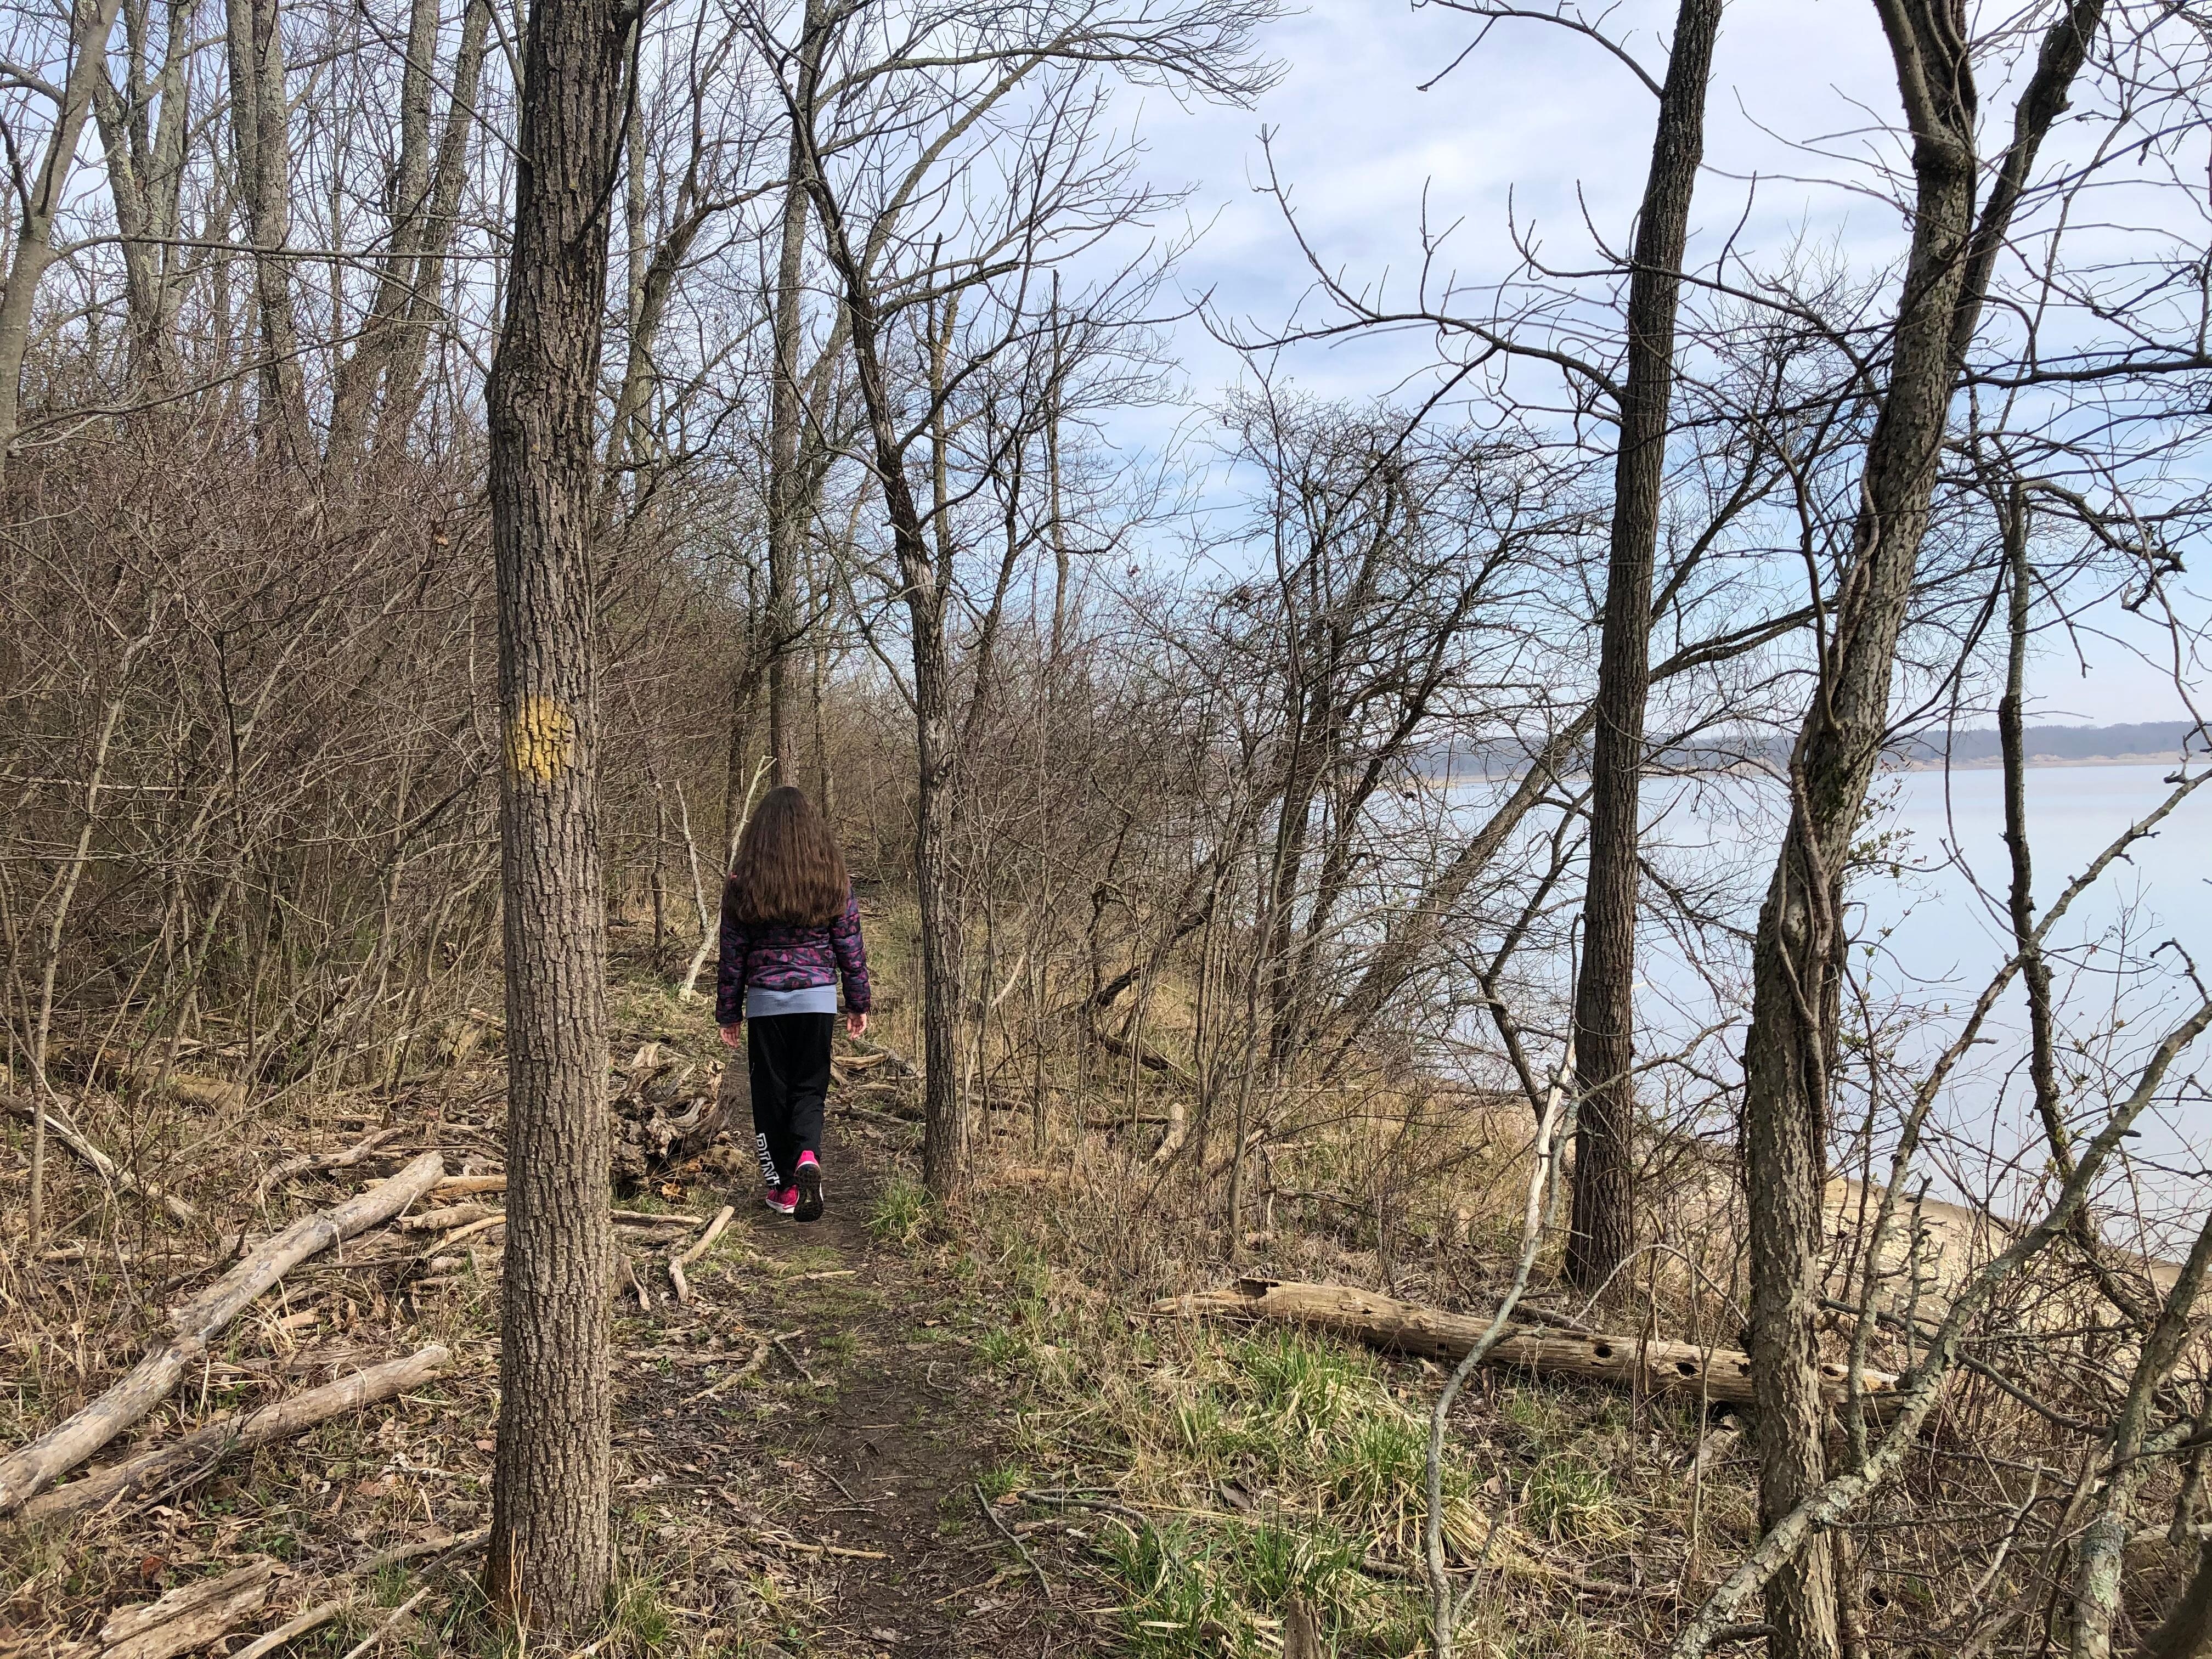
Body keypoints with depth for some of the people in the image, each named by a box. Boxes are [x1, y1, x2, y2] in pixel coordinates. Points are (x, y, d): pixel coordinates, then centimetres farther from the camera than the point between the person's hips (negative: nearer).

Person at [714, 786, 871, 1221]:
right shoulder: (835, 883, -3)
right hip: (818, 999, 1)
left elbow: (733, 956, 0)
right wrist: (859, 1003, 12)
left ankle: (783, 1186, 15)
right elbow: (851, 948, 2)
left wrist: (729, 1013, 9)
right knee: (810, 1087, 12)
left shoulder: (742, 885, -5)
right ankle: (808, 1156, -14)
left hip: (765, 1001, -1)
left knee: (771, 1091, 11)